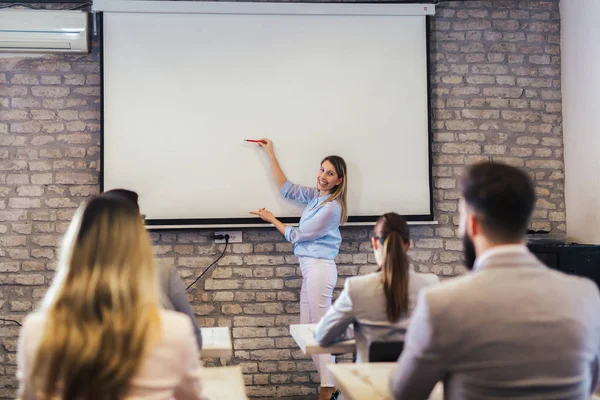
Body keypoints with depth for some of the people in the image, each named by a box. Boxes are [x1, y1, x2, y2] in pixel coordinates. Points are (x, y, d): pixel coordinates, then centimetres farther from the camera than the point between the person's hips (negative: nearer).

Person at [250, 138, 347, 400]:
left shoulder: (331, 208, -16)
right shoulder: (315, 195, 9)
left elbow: (297, 235, -9)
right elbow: (287, 189, 20)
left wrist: (271, 219, 5)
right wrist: (271, 155, 19)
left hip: (319, 268, -9)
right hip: (310, 268, 9)